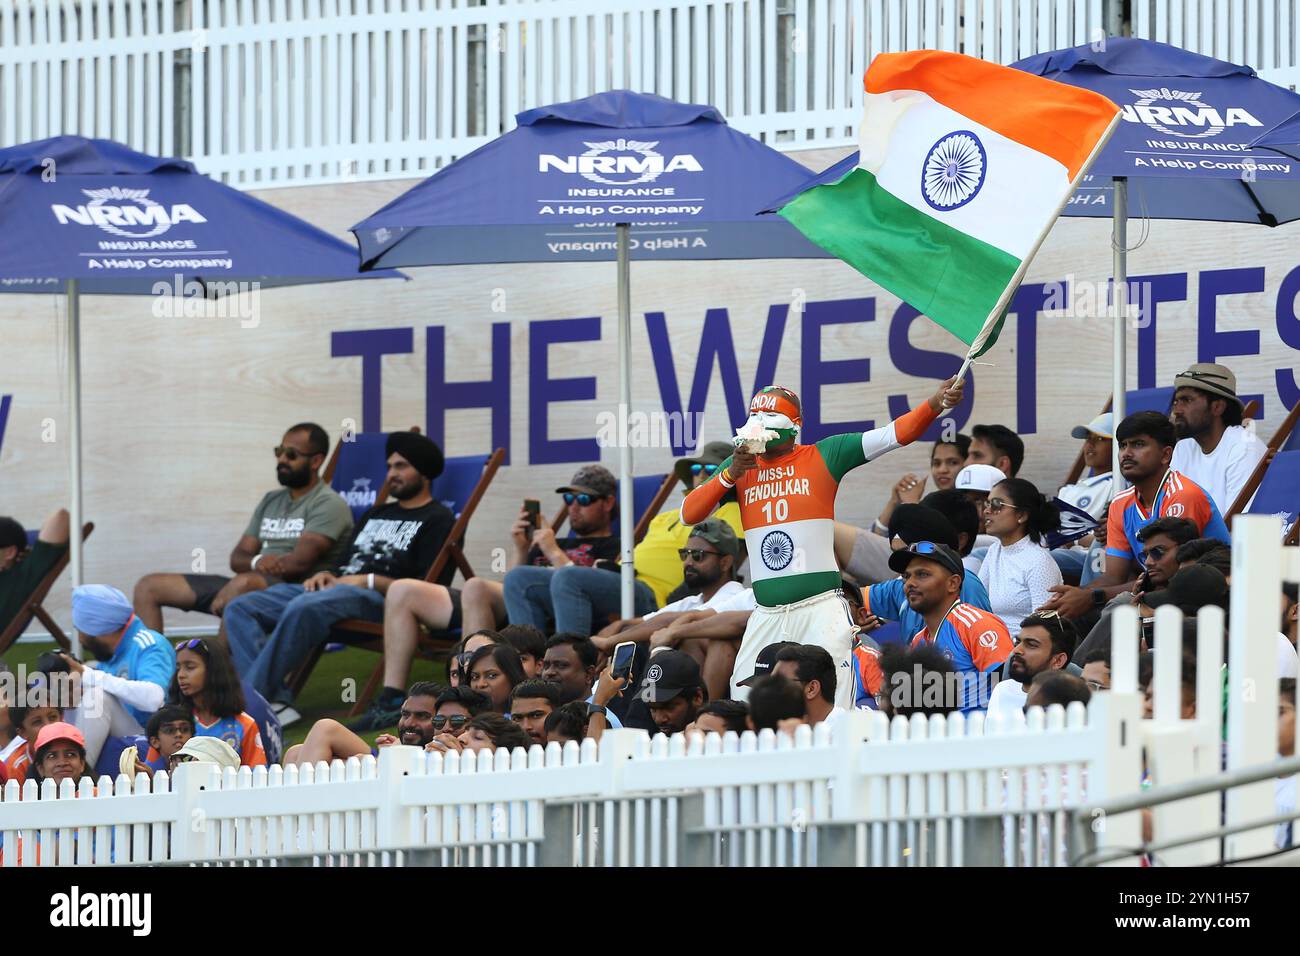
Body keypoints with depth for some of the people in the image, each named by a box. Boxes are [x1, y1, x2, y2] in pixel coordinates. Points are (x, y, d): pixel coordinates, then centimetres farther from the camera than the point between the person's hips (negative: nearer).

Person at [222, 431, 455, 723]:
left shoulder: (438, 520, 7)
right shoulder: (376, 515, 33)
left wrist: (369, 580, -12)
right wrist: (325, 575, 7)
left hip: (376, 597, -9)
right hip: (334, 587, 9)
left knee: (303, 608, -40)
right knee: (239, 609, -12)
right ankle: (274, 701, -31)